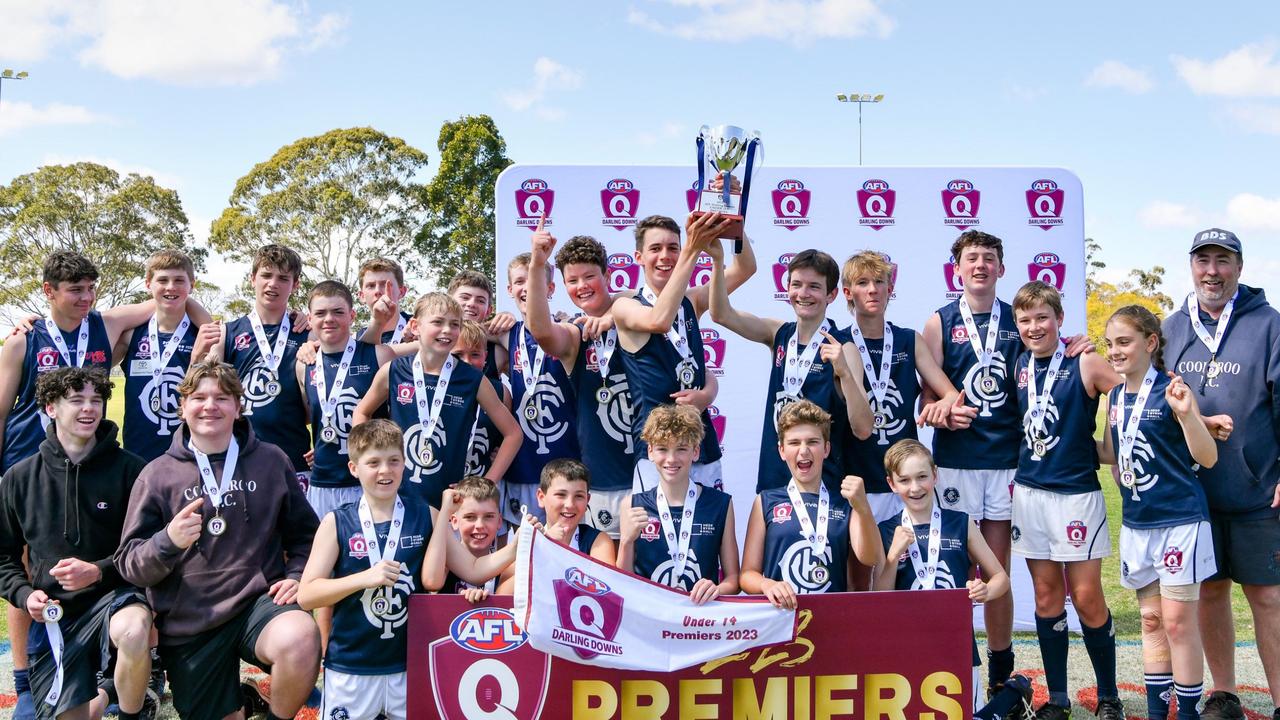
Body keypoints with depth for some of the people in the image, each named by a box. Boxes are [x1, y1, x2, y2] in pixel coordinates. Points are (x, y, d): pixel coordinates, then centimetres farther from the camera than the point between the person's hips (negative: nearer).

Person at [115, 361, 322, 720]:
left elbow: (304, 534, 14)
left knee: (300, 638, -33)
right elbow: (129, 564, 1)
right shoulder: (158, 474, 3)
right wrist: (168, 541, -20)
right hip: (189, 623, 1)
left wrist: (296, 576, -5)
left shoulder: (271, 461, 5)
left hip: (260, 600, -1)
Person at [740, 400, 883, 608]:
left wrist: (863, 508, -15)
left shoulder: (846, 503, 12)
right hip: (780, 611, 0)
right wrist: (768, 585, -13)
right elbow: (748, 574, 7)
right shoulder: (766, 501, 9)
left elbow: (871, 560, -2)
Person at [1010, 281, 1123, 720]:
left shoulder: (1085, 365, -8)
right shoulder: (1020, 367, 7)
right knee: (1047, 596, 8)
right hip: (1030, 490, 4)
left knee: (1086, 598, 0)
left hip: (1077, 493, -4)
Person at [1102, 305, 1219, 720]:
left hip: (1179, 520, -7)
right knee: (1151, 620, 14)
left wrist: (1186, 413, -29)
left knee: (1178, 622, -1)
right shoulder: (1116, 396, 8)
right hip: (1136, 523, 7)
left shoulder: (1170, 390, -12)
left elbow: (1208, 458, -16)